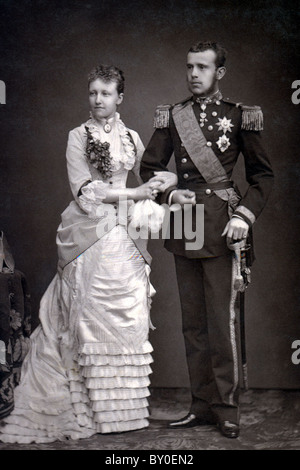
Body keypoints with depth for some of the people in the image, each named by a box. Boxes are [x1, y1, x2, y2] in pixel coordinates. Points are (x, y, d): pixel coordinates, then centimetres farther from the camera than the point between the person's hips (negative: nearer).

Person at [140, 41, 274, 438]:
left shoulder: (239, 116, 2)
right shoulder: (172, 116, 10)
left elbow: (262, 174, 4)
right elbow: (150, 166, 13)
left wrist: (245, 215, -10)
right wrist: (170, 193, -6)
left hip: (221, 226, -4)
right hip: (183, 224, 4)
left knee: (222, 319, -3)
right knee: (193, 321, 9)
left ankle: (227, 408, 8)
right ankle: (201, 405, 18)